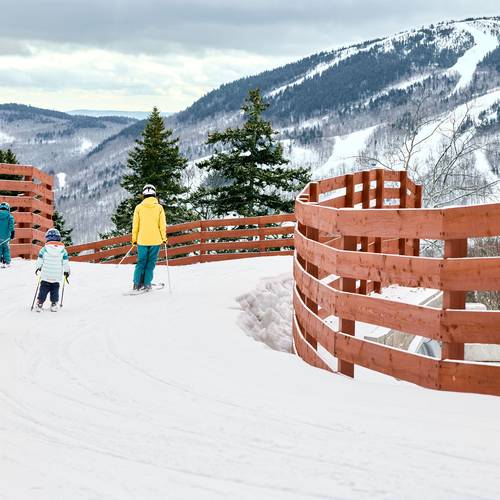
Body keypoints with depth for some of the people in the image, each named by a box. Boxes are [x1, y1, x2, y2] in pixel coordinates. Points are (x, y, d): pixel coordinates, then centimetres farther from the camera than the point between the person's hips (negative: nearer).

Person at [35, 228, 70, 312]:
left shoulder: (44, 249, -5)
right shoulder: (62, 250, -3)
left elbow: (40, 260, 1)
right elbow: (66, 262, 2)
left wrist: (38, 268, 18)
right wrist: (66, 271, 14)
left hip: (46, 275, 0)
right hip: (57, 276, 1)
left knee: (43, 289, 9)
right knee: (55, 289, 13)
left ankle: (40, 303, 3)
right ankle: (54, 304, 9)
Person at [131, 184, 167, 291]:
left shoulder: (139, 207, -2)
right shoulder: (159, 207, -3)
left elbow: (135, 225, 2)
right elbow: (162, 225, -2)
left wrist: (134, 239, 11)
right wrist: (164, 238, 8)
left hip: (142, 240, 1)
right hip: (155, 240, -1)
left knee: (141, 262, 10)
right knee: (151, 263, 6)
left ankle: (137, 284, 7)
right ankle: (147, 284, 2)